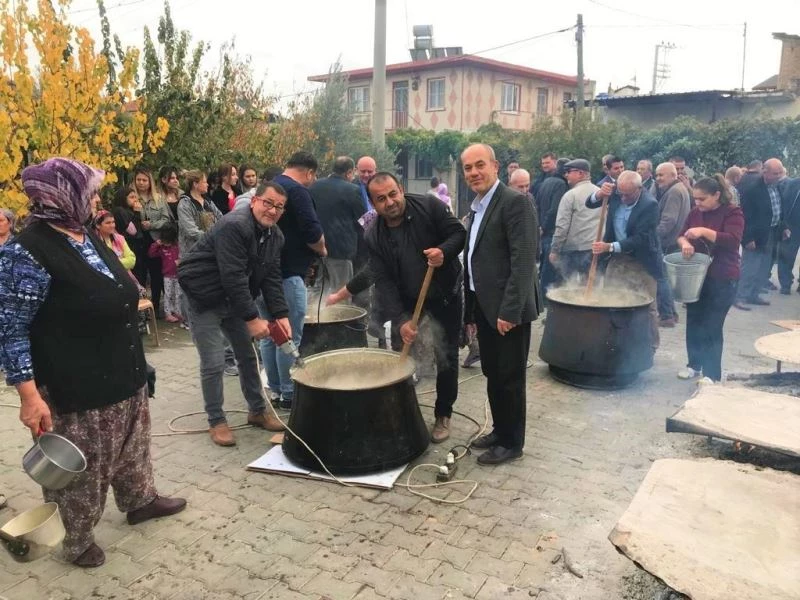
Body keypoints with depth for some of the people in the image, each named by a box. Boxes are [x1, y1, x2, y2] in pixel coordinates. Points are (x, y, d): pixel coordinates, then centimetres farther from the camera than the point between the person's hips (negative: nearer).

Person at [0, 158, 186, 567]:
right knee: (82, 470, 10)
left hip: (124, 374, 8)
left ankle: (140, 500, 48)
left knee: (132, 447, 25)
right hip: (76, 388, -8)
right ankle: (77, 541, 33)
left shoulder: (87, 235, 5)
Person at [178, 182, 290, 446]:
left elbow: (271, 278, -2)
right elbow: (233, 277, -31)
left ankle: (257, 410, 27)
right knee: (214, 363, -7)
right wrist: (252, 318, -29)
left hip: (235, 297, 8)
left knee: (249, 355, 12)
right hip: (204, 297, -8)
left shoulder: (276, 236, 0)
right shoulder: (233, 226, -27)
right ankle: (216, 421, 10)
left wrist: (281, 315, -14)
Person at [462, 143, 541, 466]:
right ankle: (500, 430, 33)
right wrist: (470, 309, 16)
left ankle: (511, 442, 18)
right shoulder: (477, 207, 14)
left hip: (507, 309, -8)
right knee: (492, 375, 18)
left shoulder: (515, 202, -14)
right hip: (485, 307, 8)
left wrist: (509, 311, -24)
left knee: (510, 378, 4)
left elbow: (523, 261, -21)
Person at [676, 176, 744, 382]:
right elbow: (681, 235, 9)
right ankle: (694, 364, 30)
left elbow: (733, 241, -23)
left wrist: (704, 231, -35)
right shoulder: (695, 212, 6)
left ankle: (712, 375, 5)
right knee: (693, 322, 13)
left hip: (722, 280, -6)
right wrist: (684, 242, -15)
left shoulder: (733, 212, -11)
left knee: (712, 327, -5)